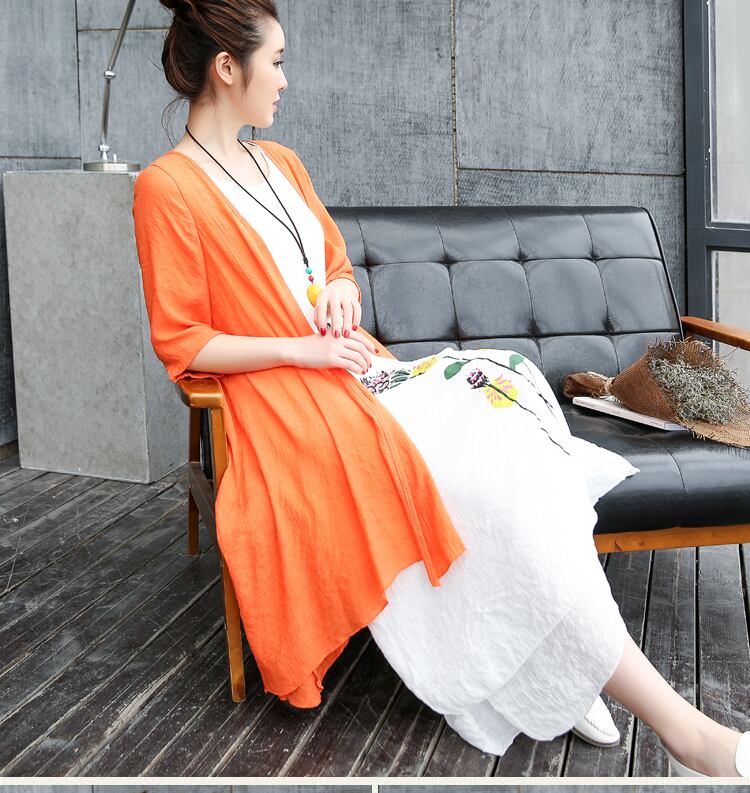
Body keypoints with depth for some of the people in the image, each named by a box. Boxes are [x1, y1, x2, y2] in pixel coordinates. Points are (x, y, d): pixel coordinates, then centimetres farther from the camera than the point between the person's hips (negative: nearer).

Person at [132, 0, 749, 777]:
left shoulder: (280, 163, 16)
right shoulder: (167, 188, -8)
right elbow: (179, 344, -11)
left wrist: (340, 292, 0)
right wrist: (301, 348, -17)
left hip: (353, 371, 8)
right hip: (285, 400, -8)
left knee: (505, 386, -18)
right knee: (487, 479, -24)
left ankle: (565, 676, -19)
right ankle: (678, 727, -21)